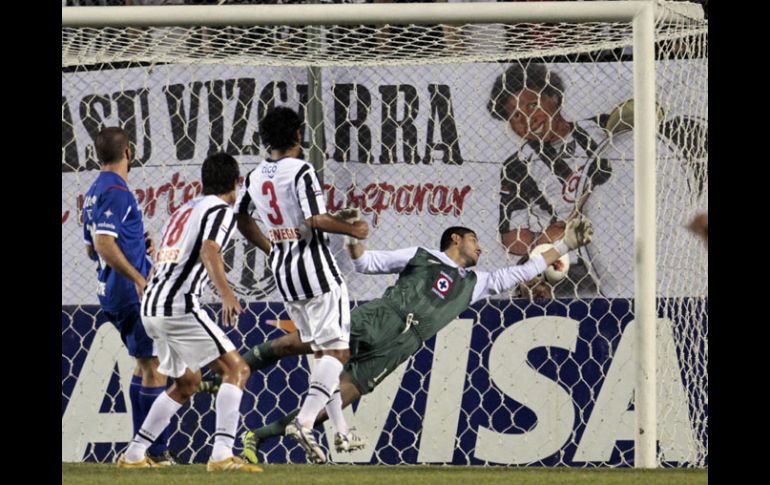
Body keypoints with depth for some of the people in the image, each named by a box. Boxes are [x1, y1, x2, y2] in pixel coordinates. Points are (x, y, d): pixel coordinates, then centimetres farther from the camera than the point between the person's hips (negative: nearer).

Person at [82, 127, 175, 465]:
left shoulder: (94, 193, 15)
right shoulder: (115, 191, -15)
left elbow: (92, 248, 22)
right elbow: (104, 245, -24)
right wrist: (139, 278, -23)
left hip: (112, 294, 10)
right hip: (130, 293, -10)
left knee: (144, 365, 18)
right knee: (154, 368, -6)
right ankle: (155, 449, -5)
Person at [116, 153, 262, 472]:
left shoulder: (185, 210, 24)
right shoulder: (221, 210, -2)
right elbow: (209, 251, -20)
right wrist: (226, 294, -32)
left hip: (152, 305, 9)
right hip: (179, 305, -9)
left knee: (187, 381, 23)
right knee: (235, 369, -9)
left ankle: (133, 455, 22)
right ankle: (221, 455, -25)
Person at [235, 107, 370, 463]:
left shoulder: (255, 177, 7)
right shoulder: (301, 172, -16)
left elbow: (241, 219, 21)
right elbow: (316, 219, -24)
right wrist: (354, 230, -9)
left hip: (284, 274, 8)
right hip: (317, 273, -8)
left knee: (322, 352, 17)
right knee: (337, 352, -4)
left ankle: (341, 431, 19)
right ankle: (305, 421, -23)